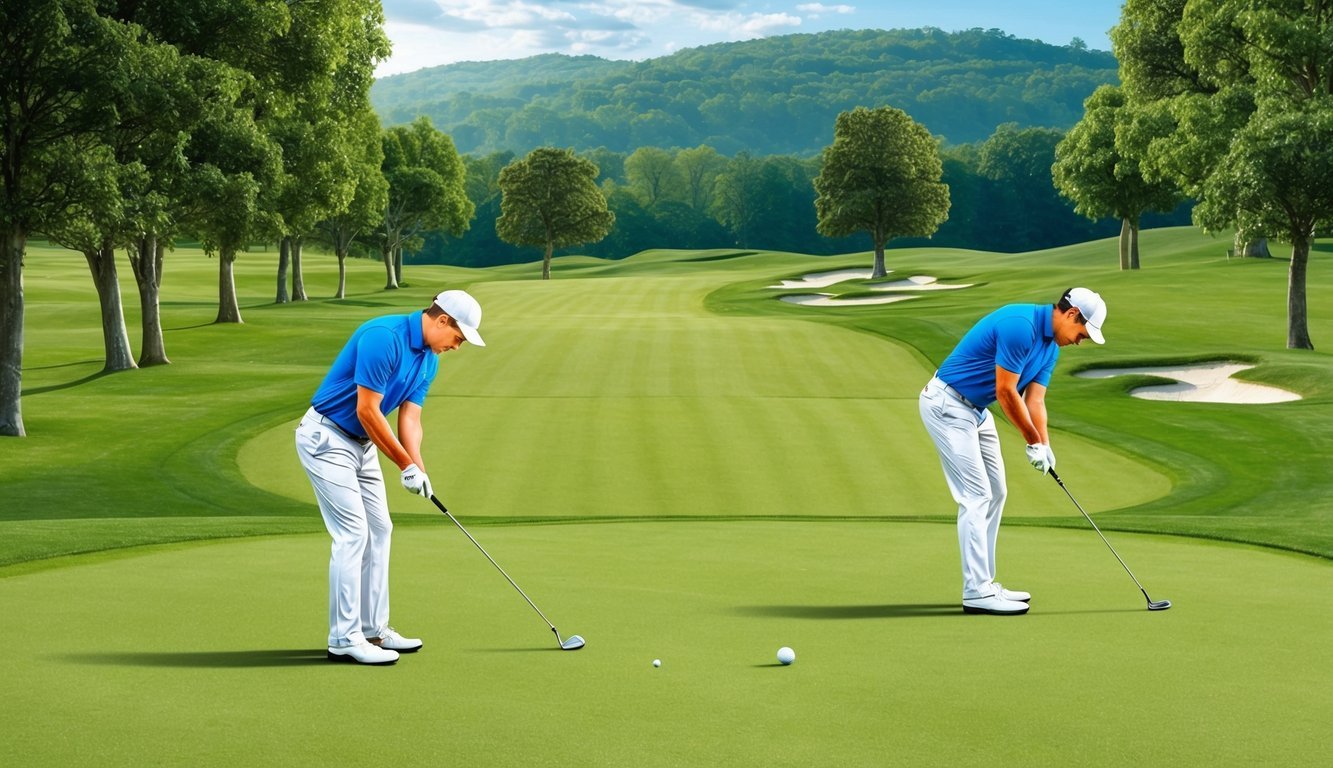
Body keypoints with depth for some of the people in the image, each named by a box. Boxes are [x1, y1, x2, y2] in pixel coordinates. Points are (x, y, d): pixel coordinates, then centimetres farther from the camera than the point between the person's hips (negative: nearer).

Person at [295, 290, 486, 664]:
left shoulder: (428, 360, 5)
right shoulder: (383, 337, -25)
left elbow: (410, 419, 3)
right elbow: (367, 411, -24)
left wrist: (418, 468, -14)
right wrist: (406, 465, -17)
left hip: (362, 443, 10)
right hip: (326, 437, -10)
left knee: (379, 530, 10)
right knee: (353, 533, -12)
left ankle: (373, 629, 17)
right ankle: (344, 638, -7)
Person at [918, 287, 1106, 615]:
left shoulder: (1051, 345, 7)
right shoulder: (1020, 326, -24)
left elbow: (1034, 400, 4)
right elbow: (1005, 392, -22)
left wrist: (1044, 446, -10)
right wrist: (1034, 441, -13)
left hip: (975, 409, 10)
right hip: (946, 404, -10)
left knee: (995, 492, 11)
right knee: (976, 496, -11)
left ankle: (984, 583, 17)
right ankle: (976, 593, -8)